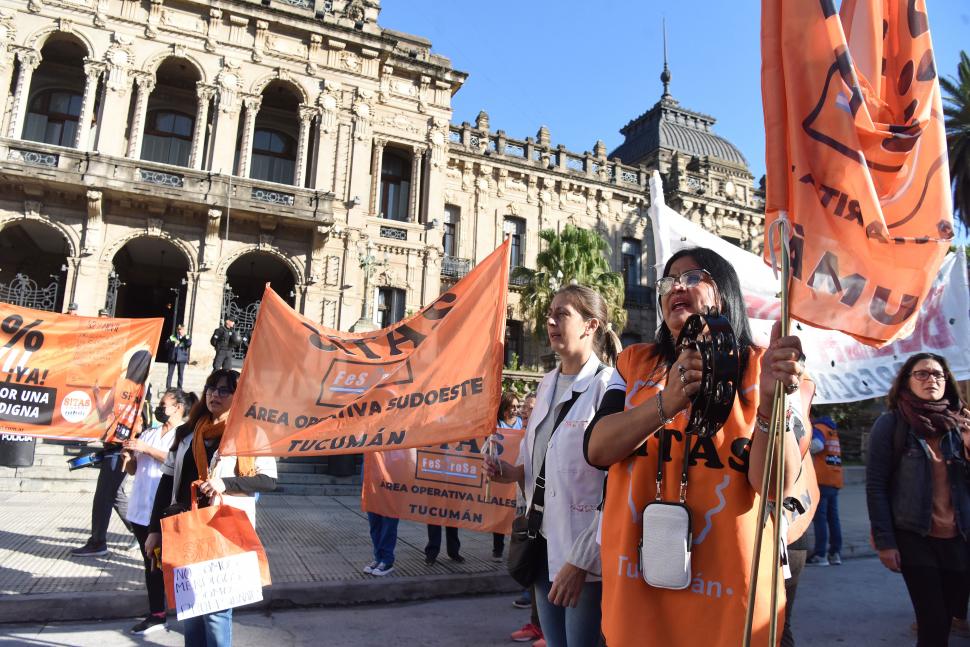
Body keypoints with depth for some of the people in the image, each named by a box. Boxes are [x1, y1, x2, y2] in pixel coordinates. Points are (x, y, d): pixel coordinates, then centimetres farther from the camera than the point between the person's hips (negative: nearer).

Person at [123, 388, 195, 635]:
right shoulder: (148, 433, 17)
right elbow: (132, 470, 19)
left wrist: (146, 449, -17)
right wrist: (129, 452, -1)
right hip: (142, 509, 6)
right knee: (151, 563, 12)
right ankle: (156, 615, 21)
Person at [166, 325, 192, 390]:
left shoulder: (186, 338, 7)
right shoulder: (173, 336, 10)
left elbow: (189, 345, -10)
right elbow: (166, 343, 2)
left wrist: (186, 338, -20)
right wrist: (172, 343, -15)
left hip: (181, 358, -1)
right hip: (172, 358, 1)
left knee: (181, 374, 1)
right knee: (170, 373, 2)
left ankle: (179, 388, 7)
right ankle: (168, 387, 7)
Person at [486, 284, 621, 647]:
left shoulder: (608, 387, -14)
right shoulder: (547, 384, 10)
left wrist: (581, 560, -19)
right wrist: (514, 472, 1)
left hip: (582, 551, -7)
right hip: (544, 538, 7)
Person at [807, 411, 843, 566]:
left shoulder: (817, 428, -5)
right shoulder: (832, 431, 19)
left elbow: (817, 445, -24)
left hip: (821, 480, -8)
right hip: (835, 481, 8)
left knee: (819, 518, -6)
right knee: (833, 517, 11)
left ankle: (820, 555, -8)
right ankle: (835, 553, 12)